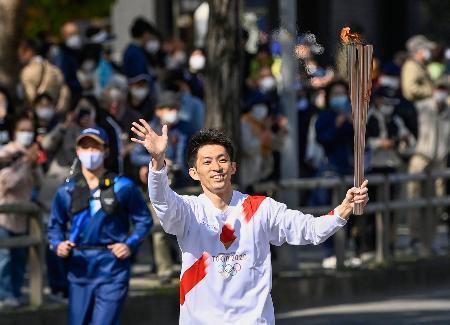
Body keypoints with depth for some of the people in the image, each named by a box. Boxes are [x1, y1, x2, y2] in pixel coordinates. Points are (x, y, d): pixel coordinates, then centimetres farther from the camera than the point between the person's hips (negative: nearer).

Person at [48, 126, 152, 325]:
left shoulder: (122, 187, 1)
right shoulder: (67, 191, 7)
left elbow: (144, 220, 8)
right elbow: (55, 225, 16)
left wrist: (130, 245, -7)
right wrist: (58, 245, -4)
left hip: (113, 266, -3)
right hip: (80, 268, 3)